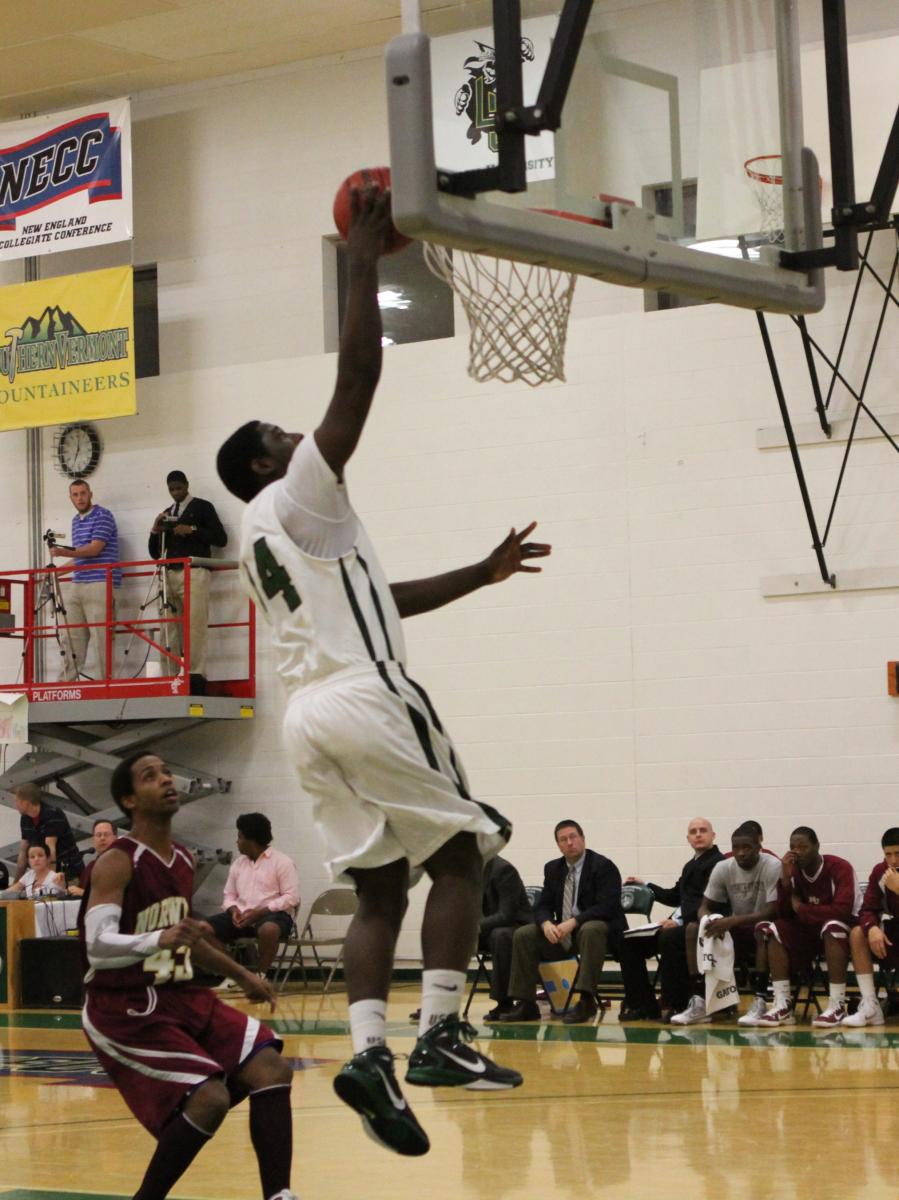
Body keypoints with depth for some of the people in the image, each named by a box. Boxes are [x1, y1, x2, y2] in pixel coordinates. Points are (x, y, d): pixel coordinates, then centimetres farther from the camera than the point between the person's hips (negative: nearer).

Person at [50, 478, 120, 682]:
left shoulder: (103, 516, -4)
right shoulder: (75, 521, 21)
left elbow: (95, 548, -15)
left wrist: (64, 552, -25)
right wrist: (57, 572, 24)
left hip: (99, 585, -8)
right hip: (76, 586, 8)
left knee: (101, 637, -10)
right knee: (71, 637, 4)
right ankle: (67, 681, 5)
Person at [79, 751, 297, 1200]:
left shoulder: (183, 860, 10)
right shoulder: (117, 863, -15)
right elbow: (97, 946, -27)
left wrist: (241, 975, 33)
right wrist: (160, 939, -43)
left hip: (180, 996, 8)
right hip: (123, 1010, -8)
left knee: (271, 1068, -5)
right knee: (209, 1097, -22)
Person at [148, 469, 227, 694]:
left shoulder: (202, 507, 9)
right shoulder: (166, 514, 23)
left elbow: (221, 538, -1)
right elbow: (154, 553, 22)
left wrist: (192, 530, -10)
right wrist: (155, 530, 3)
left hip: (194, 572, -5)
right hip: (170, 574, 5)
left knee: (195, 623, -15)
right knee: (168, 628, -4)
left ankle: (196, 677, -20)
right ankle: (168, 678, -8)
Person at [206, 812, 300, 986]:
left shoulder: (282, 861, -1)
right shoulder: (238, 863, 18)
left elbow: (291, 898, -9)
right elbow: (229, 895, 17)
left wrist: (259, 912, -18)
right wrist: (233, 910, -8)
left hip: (272, 914, -5)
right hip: (242, 915, 5)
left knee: (268, 929, -43)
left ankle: (260, 975, -20)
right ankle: (231, 975, -11)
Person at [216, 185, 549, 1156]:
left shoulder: (258, 543, 24)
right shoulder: (297, 495, -2)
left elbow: (383, 599, 30)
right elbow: (358, 376, -11)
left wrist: (481, 575, 31)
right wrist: (364, 261, -5)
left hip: (310, 714, 9)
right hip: (369, 700, -9)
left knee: (380, 890, 6)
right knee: (459, 856, 0)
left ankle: (369, 1054, -10)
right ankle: (438, 1039, -9)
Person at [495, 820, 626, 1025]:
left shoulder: (604, 866, -9)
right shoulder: (553, 869, 10)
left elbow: (606, 907, -20)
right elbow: (542, 906, 7)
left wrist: (573, 922, -30)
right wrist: (546, 924, -18)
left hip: (597, 927, -6)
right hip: (562, 932, 6)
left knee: (590, 931, -40)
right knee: (523, 935, -11)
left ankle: (586, 1001, -39)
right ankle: (525, 1004, -11)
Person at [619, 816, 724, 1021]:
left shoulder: (717, 862, -6)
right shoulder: (690, 865, 24)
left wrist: (679, 919, -25)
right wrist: (645, 886, 28)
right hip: (683, 924, 9)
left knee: (669, 938, -38)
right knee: (629, 942, -2)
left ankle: (675, 1005, -28)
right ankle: (643, 1005, -1)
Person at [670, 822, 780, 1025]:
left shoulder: (772, 866, -18)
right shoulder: (723, 868, -4)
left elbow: (772, 912, -25)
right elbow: (705, 907, -1)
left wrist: (732, 921, -36)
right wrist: (708, 921, -27)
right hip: (737, 932, 5)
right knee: (693, 929, -17)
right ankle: (699, 1002, -20)